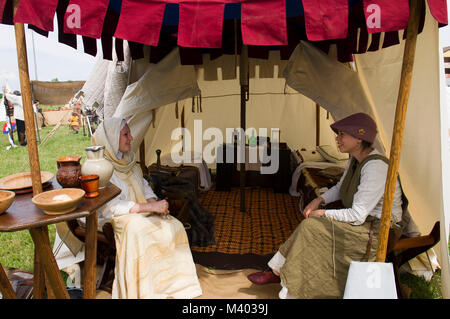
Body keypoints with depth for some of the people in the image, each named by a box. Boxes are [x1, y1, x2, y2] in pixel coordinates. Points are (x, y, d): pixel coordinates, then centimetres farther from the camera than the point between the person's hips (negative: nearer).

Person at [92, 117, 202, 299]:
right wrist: (149, 207, -22)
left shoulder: (128, 161, 14)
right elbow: (110, 207, -18)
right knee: (143, 233, -35)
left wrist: (154, 202, -6)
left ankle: (177, 285, -10)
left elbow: (144, 186, 17)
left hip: (142, 212, 7)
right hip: (118, 219, -7)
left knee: (174, 226, -17)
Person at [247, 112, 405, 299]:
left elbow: (357, 216, -27)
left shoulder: (375, 168, -27)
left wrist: (324, 213, -14)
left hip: (377, 232, -9)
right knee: (309, 226, -8)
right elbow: (339, 188, 17)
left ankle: (279, 273, -4)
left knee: (311, 227, -19)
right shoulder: (356, 159, 4)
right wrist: (319, 200, -1)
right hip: (365, 222, 9)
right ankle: (277, 272, 1)